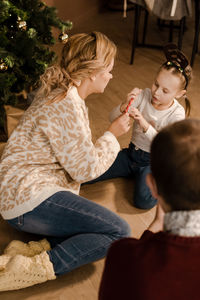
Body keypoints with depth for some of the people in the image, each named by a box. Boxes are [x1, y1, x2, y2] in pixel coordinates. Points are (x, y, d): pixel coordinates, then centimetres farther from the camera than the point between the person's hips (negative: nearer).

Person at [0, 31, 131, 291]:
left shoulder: (58, 92, 12)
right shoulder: (66, 107, -21)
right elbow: (86, 169, -15)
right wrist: (112, 134, -2)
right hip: (30, 197, -10)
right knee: (119, 232, -13)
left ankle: (34, 249, -7)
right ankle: (37, 268, -18)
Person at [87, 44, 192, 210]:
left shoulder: (177, 114, -15)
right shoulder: (144, 95, -8)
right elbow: (113, 118, -9)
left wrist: (144, 124, -35)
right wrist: (125, 105, -31)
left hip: (153, 161, -3)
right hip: (131, 153, 4)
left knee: (144, 201, -29)